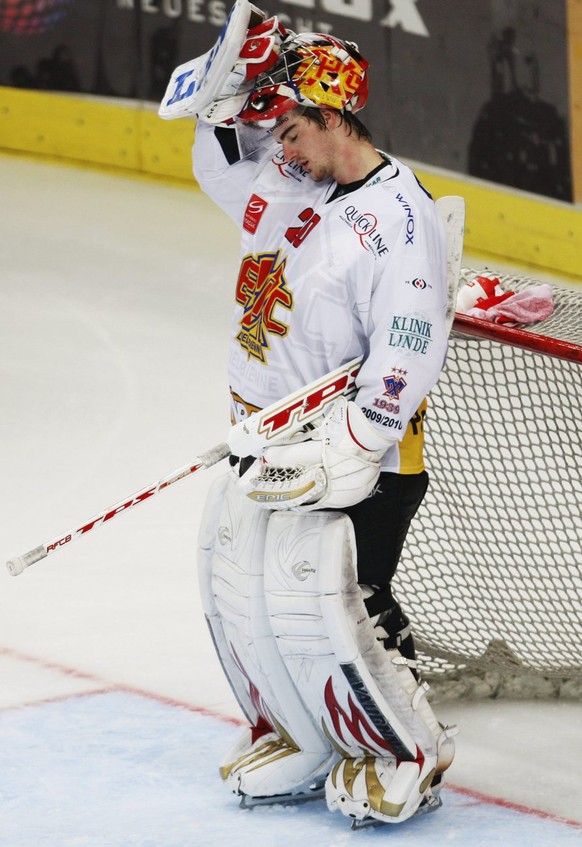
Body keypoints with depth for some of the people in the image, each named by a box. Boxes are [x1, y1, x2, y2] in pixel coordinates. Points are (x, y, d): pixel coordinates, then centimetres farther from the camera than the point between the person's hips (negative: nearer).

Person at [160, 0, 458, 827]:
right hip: (271, 441, 9)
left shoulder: (400, 218, -20)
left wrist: (346, 454, -26)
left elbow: (408, 355, -24)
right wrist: (226, 96, 3)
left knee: (326, 602, -11)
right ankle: (299, 741, 28)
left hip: (360, 448, -9)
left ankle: (405, 754, 10)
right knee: (240, 587, 10)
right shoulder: (286, 180, 5)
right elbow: (219, 164, 23)